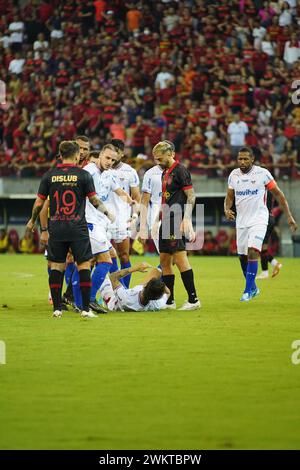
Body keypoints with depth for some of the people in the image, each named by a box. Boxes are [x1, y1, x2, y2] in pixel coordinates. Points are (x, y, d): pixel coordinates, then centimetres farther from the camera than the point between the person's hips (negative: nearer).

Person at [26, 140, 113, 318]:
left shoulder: (49, 175, 2)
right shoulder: (83, 175, -4)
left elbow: (39, 203, 5)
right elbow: (95, 201, -2)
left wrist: (32, 221, 21)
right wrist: (107, 212, 15)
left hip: (56, 228, 2)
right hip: (78, 228, -2)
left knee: (56, 267, 8)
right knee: (84, 265, 3)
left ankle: (57, 308, 7)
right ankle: (86, 308, -1)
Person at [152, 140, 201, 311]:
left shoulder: (180, 170, -9)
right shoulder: (165, 173, 19)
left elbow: (191, 196, -13)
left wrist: (186, 219, -21)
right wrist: (160, 217, 23)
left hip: (176, 221, -10)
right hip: (166, 222, 10)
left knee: (180, 258, -12)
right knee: (164, 261, 10)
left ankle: (193, 299, -10)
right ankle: (169, 301, 15)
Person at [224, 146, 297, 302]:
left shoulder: (262, 173, -9)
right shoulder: (233, 175, 3)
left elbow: (278, 194, -2)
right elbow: (229, 197, 12)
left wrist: (289, 216, -4)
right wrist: (227, 210, -11)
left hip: (258, 220, -5)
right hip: (241, 221, 5)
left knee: (252, 252, -21)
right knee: (242, 256, 8)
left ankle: (248, 290, -16)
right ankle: (253, 288, 29)